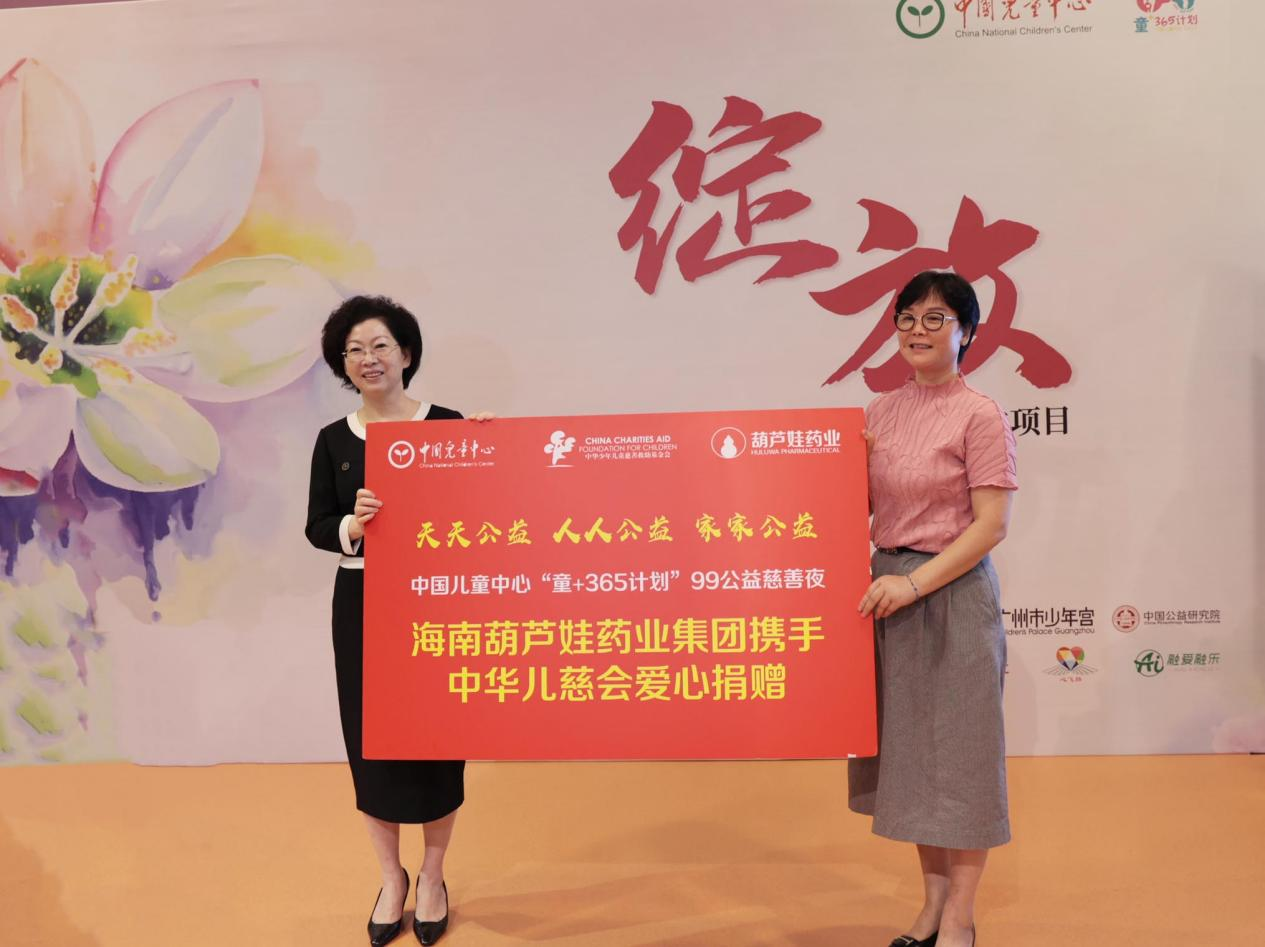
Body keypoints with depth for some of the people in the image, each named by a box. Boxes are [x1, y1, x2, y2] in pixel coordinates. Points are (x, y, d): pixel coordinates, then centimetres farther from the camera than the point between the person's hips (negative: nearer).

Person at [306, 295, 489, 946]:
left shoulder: (447, 426, -3)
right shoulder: (334, 439, 4)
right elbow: (315, 526, 0)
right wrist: (352, 525, -21)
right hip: (362, 604, 2)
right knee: (371, 737, 9)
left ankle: (432, 877, 29)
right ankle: (391, 878, 30)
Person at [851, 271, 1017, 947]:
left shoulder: (980, 416, -8)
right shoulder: (880, 412, 9)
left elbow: (992, 524, -13)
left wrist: (915, 582, -20)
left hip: (954, 593, -6)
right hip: (889, 592, 6)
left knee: (959, 748, 4)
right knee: (908, 747, 13)